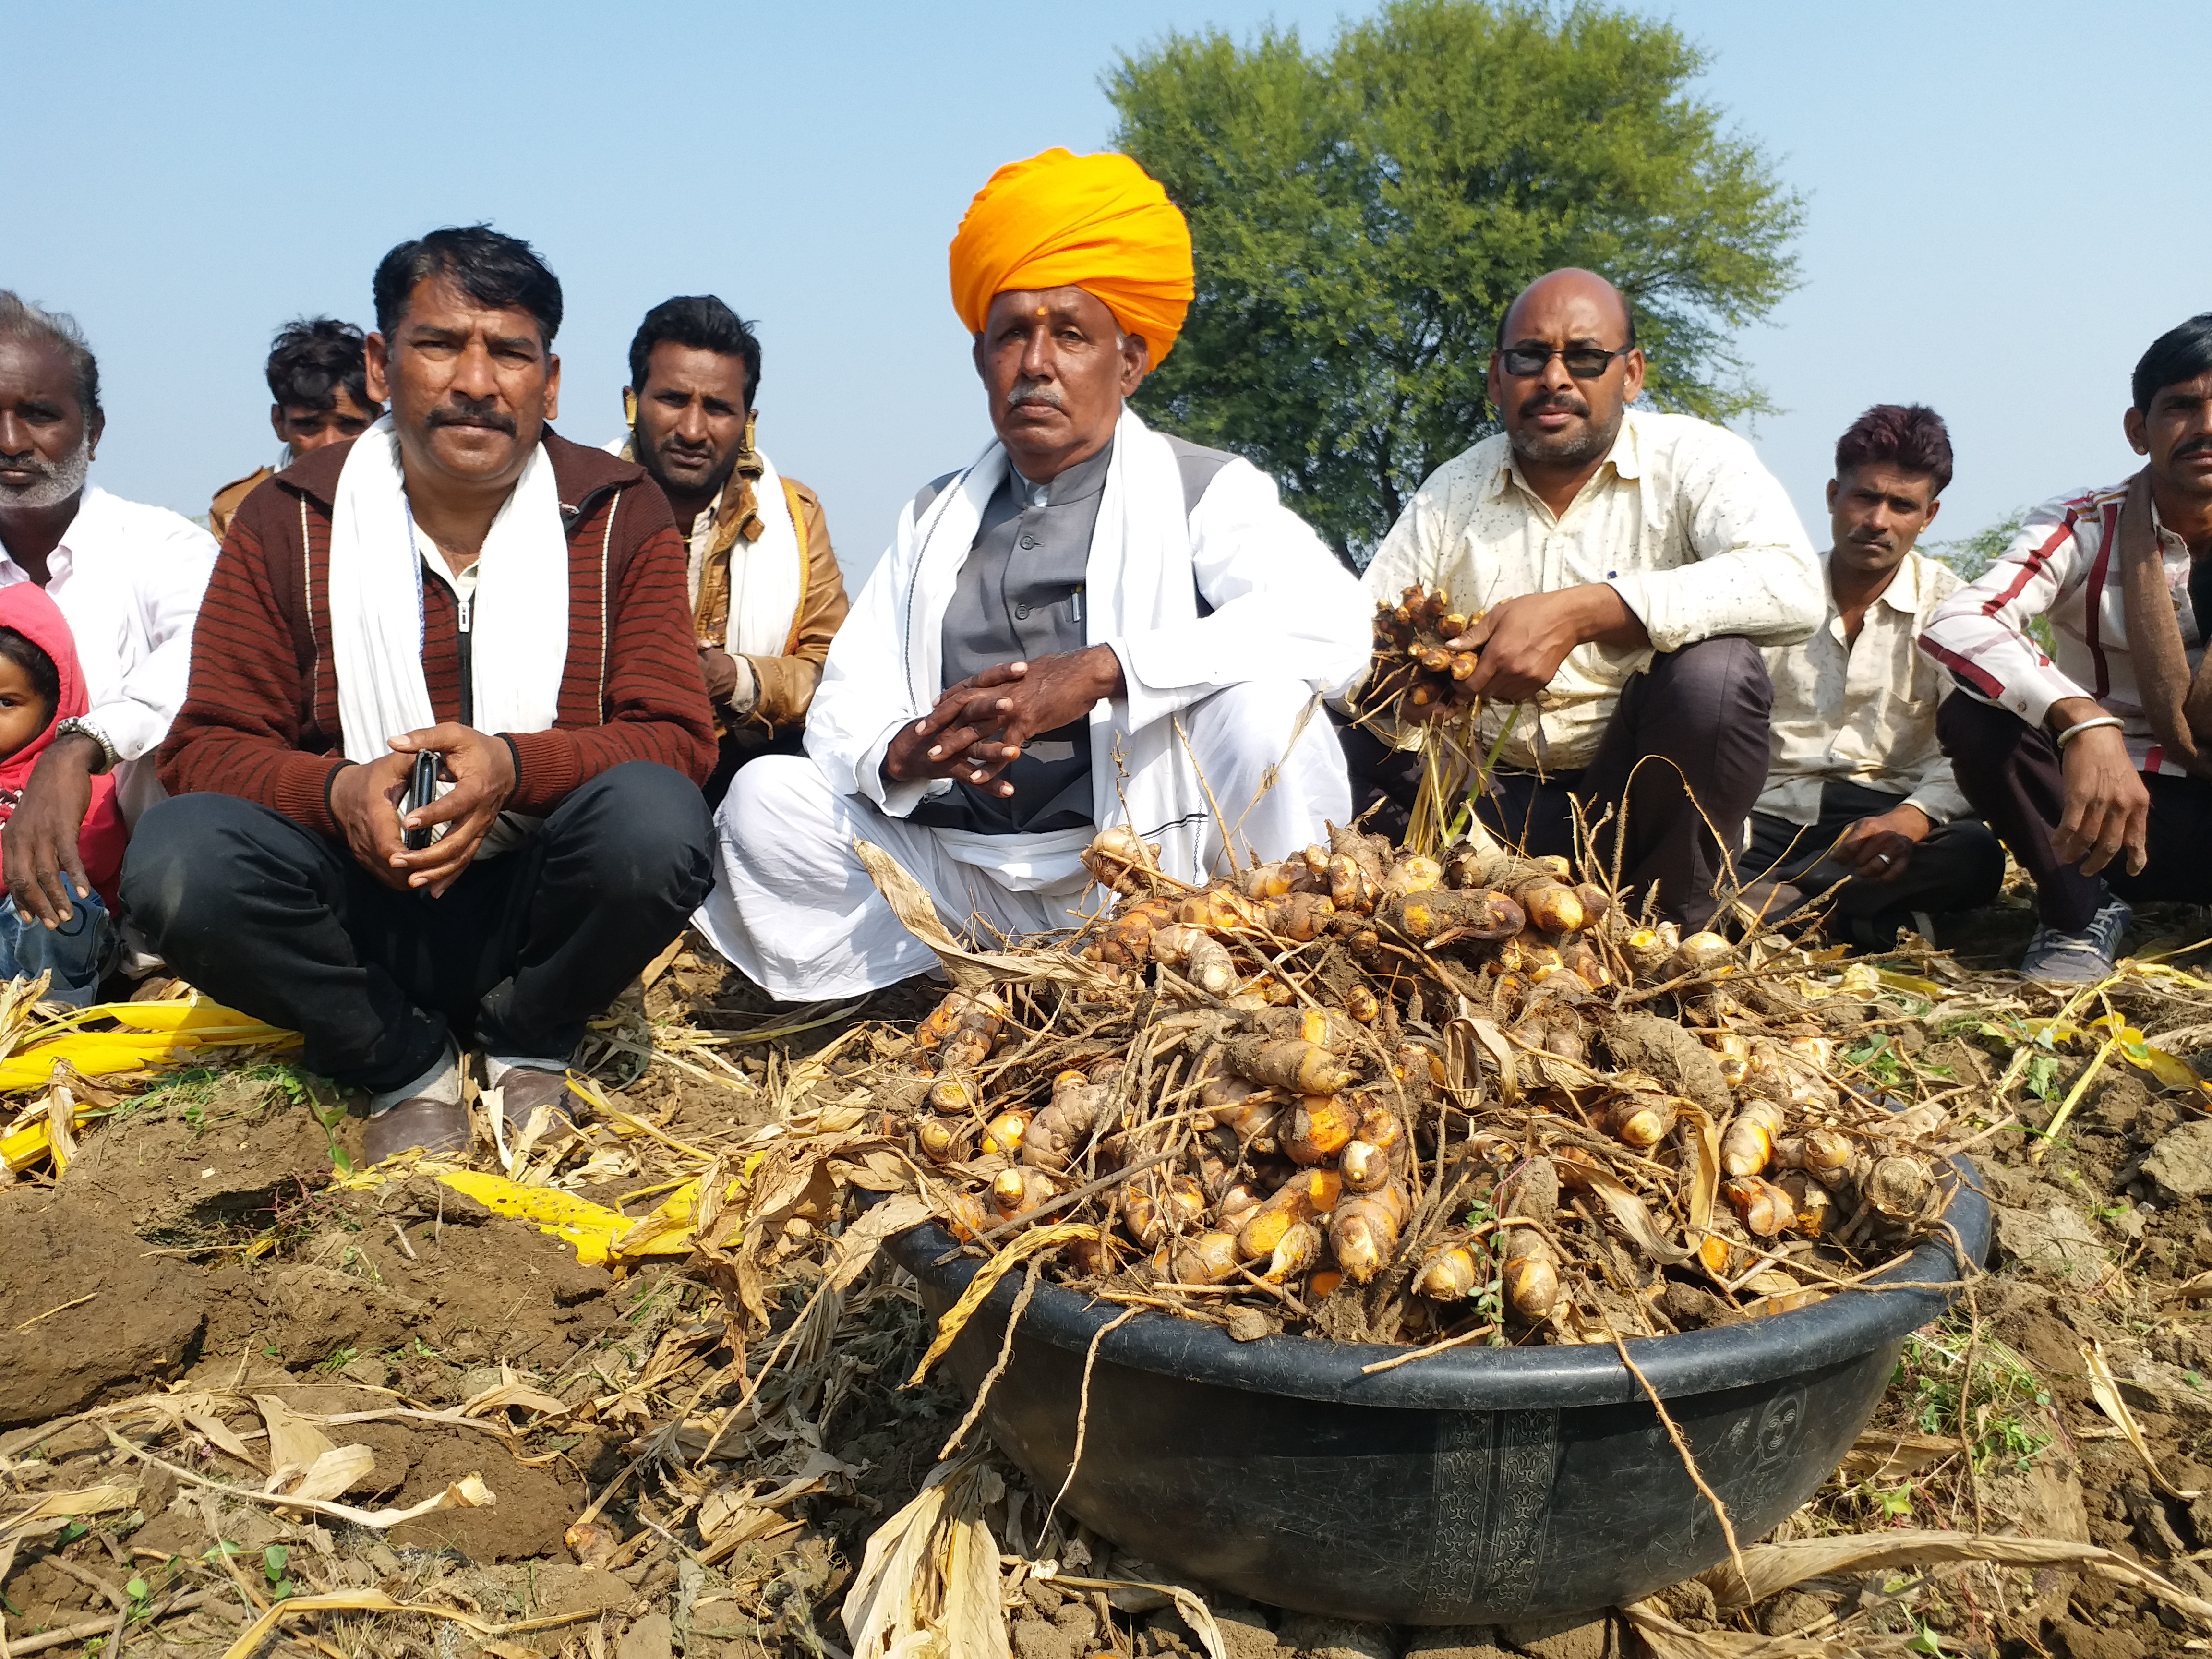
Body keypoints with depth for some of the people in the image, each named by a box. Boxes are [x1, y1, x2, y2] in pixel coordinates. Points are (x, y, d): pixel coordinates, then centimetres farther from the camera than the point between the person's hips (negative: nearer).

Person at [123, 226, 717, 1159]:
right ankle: (407, 1064, -2)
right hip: (362, 918, 1)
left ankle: (528, 1041, -1)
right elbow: (207, 742, -1)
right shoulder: (286, 522, 1)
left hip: (537, 910, 0)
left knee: (654, 820, -32)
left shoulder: (619, 516, -2)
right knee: (178, 855, -27)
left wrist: (516, 766, -27)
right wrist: (336, 791, -24)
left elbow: (676, 735, -8)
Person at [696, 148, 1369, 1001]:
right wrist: (900, 756, -17)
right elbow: (842, 708, 9)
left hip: (1150, 870, -4)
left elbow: (1331, 619, -19)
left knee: (1262, 697, -28)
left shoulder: (1203, 491, 2)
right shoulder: (932, 518, 17)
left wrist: (1098, 673, -26)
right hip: (966, 882, 4)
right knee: (765, 797, -8)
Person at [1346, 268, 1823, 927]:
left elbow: (1793, 588, -24)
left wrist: (1580, 613, -33)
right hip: (1489, 795, 2)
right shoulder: (1452, 490, 7)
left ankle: (1674, 930, -10)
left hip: (1634, 799, -2)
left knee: (1715, 667, -30)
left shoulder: (1692, 460, -4)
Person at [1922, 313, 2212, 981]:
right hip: (2098, 805, 0)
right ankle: (2081, 915, -10)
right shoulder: (2085, 527, -9)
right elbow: (1954, 626, -31)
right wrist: (2082, 721, -44)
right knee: (1973, 718, -28)